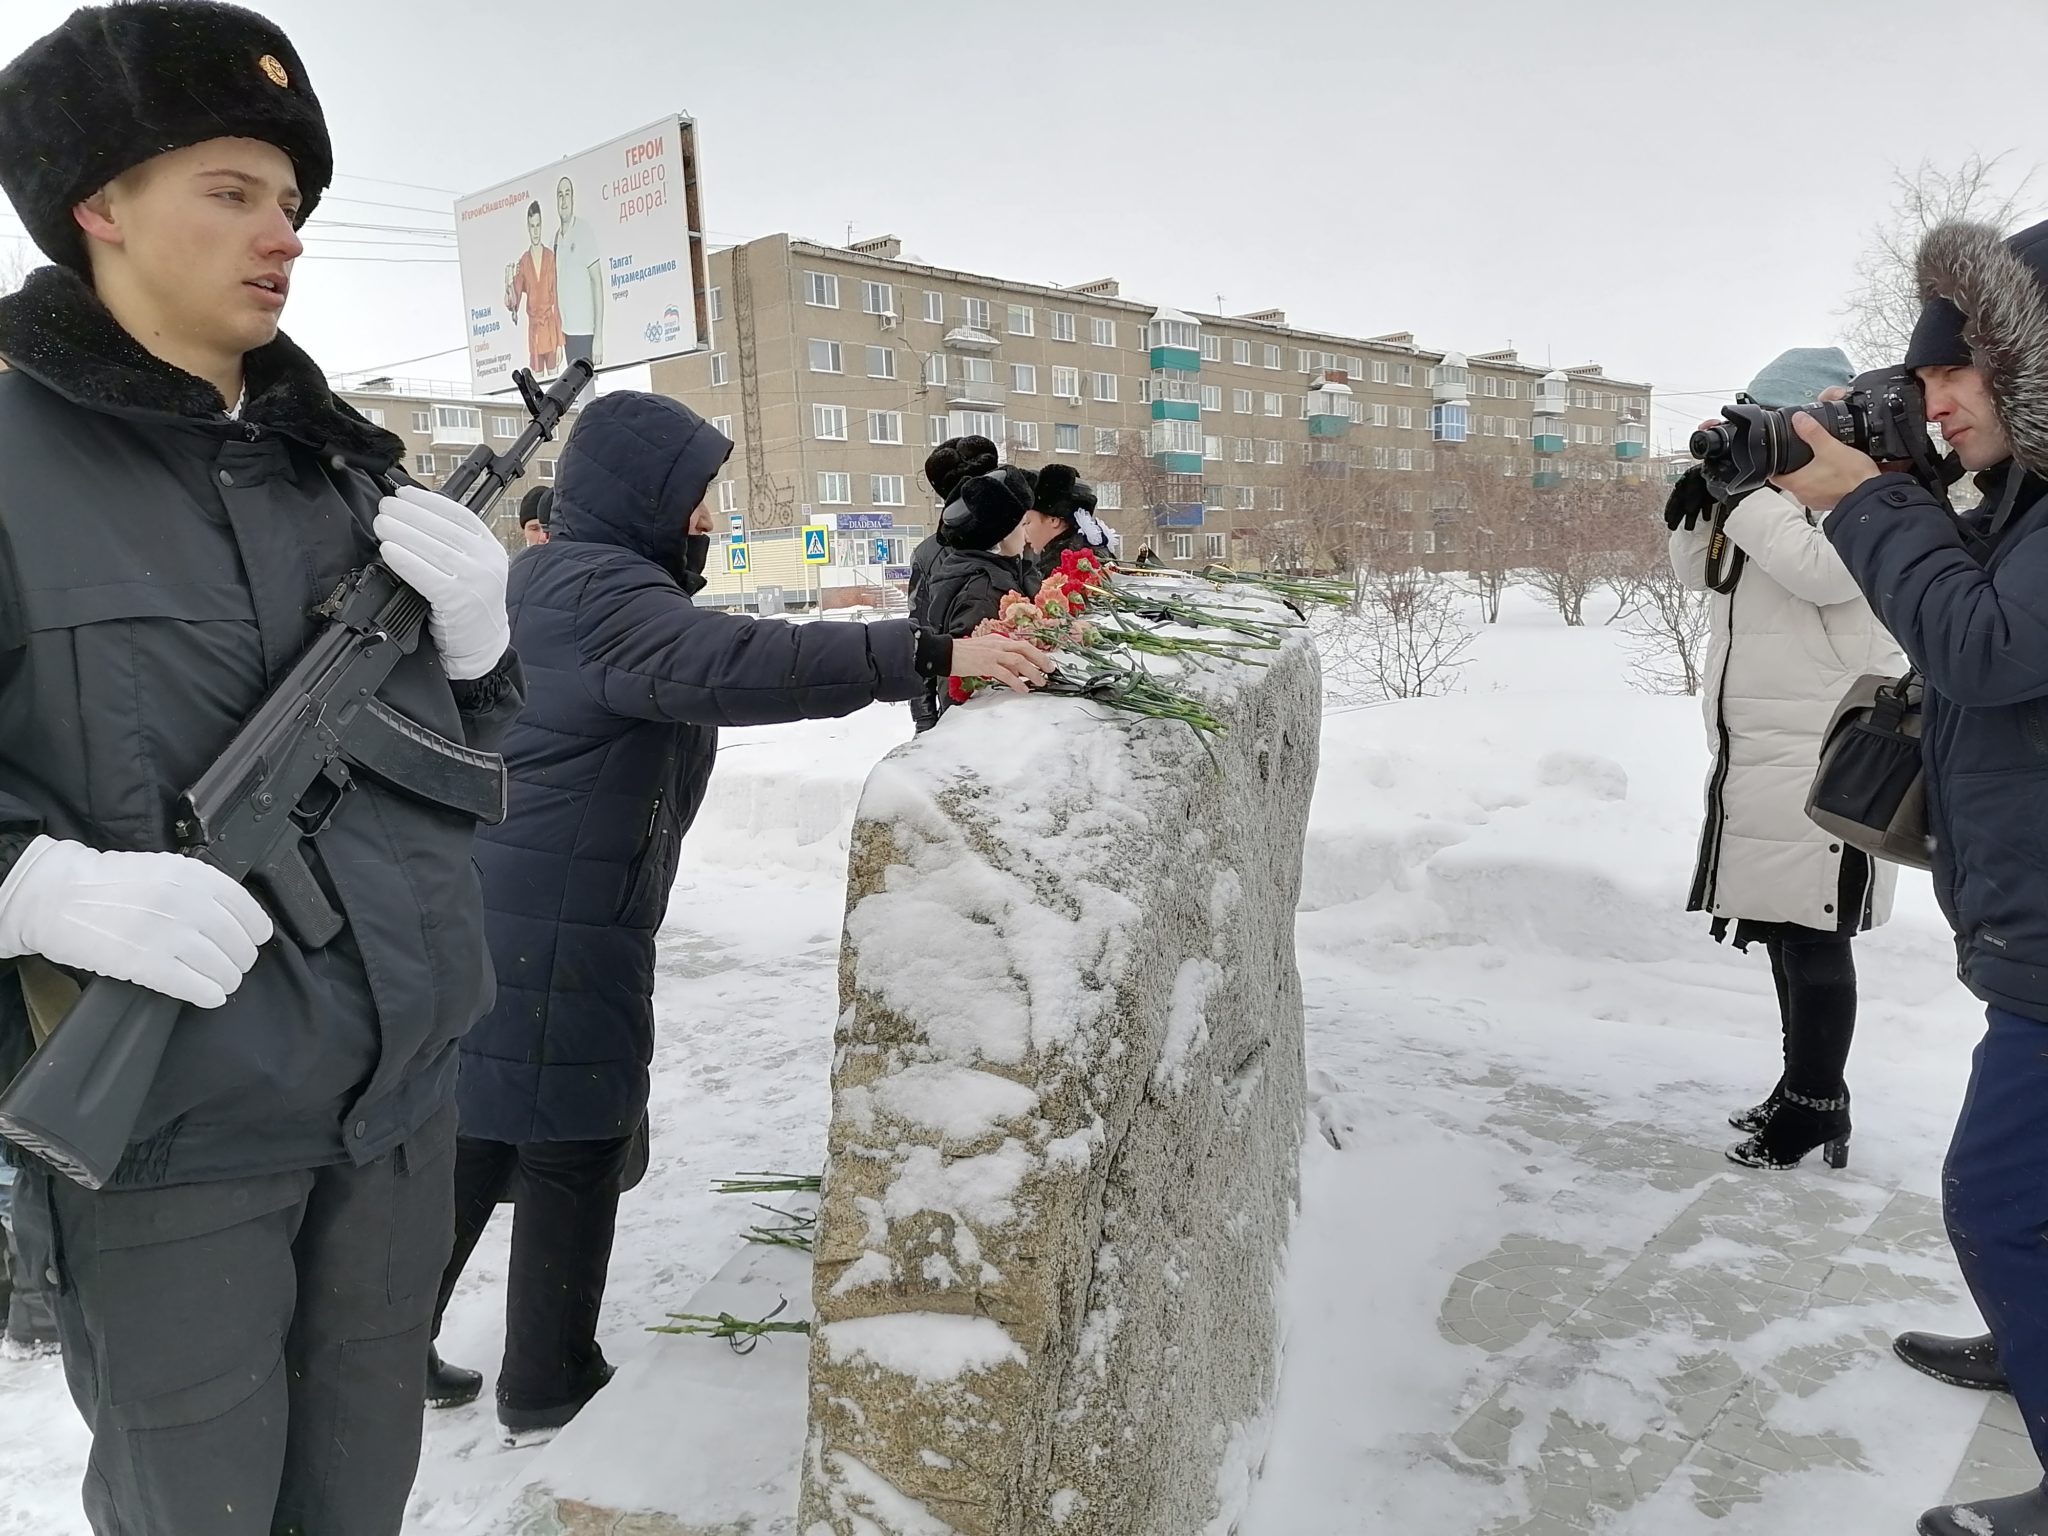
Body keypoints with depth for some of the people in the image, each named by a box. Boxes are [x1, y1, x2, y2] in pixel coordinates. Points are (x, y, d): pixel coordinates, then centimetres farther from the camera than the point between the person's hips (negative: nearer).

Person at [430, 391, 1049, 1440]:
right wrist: (925, 654, -39)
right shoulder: (599, 591, -18)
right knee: (571, 1148, 5)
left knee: (476, 1138, 19)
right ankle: (548, 1389, 21)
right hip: (555, 932, -10)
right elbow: (720, 664, -35)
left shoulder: (561, 580, 17)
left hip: (498, 914, 10)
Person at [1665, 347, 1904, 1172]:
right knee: (1780, 928, 15)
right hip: (1758, 759, 9)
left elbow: (1817, 570, -26)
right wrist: (1696, 503, 4)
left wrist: (1742, 490, -17)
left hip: (1822, 762, -9)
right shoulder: (1771, 493, 17)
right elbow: (1699, 572, 22)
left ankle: (1817, 1104, 5)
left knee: (1812, 934, -6)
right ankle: (1803, 1085, 27)